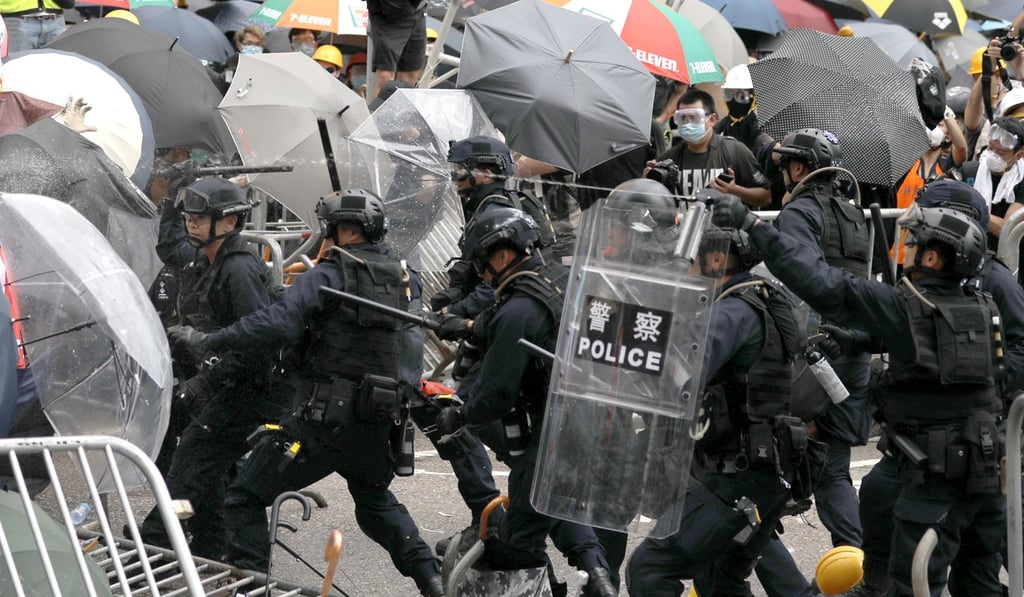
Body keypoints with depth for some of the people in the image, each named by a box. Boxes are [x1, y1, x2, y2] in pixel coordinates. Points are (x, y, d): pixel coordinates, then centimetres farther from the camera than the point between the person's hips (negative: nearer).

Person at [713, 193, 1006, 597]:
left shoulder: (904, 308, -10)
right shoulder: (985, 310, 7)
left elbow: (825, 286, -16)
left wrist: (753, 226, -14)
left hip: (935, 472, -6)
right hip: (988, 468, 6)